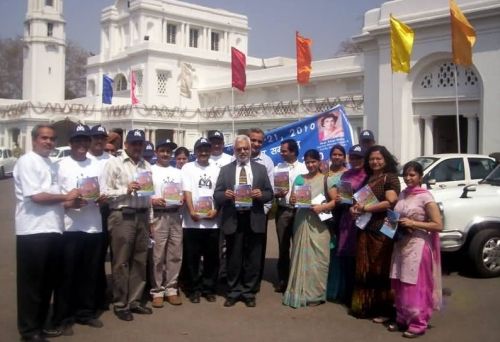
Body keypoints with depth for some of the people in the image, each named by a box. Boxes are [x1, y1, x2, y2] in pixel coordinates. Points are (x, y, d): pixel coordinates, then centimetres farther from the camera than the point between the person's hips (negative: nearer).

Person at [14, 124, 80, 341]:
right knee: (31, 283, 0)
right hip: (33, 231, -8)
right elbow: (35, 196, -17)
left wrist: (72, 201, 5)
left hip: (52, 229, 8)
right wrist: (66, 197, -8)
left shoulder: (51, 165, 18)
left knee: (48, 281, 14)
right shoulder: (27, 161, -7)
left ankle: (41, 323, 26)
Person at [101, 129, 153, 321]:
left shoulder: (147, 166, 13)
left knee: (139, 260, 11)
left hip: (142, 216, 6)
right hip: (122, 216, -5)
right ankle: (120, 304, 12)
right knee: (121, 262, 2)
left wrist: (149, 218, 13)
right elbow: (105, 192, -9)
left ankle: (134, 300, 23)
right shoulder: (114, 164, -2)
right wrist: (126, 190, -19)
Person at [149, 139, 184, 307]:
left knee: (175, 254, 7)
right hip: (158, 216, -4)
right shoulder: (150, 171, 2)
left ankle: (171, 289, 16)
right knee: (158, 255, -1)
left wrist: (182, 199, -1)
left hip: (175, 215, 5)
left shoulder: (177, 172, 17)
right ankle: (157, 291, 9)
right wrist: (153, 200, -18)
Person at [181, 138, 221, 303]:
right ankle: (193, 290, 14)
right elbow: (186, 191, -4)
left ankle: (208, 289, 19)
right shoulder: (188, 168, 5)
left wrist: (216, 210, -10)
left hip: (212, 220, 2)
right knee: (191, 258, 3)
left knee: (212, 257, 7)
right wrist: (191, 211, -17)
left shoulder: (216, 169, 10)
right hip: (192, 221, -2)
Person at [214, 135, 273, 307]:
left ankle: (249, 293, 18)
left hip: (254, 219, 1)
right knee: (233, 259, 7)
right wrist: (225, 195, -18)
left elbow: (270, 194, 7)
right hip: (232, 219, 0)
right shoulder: (225, 169, 8)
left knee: (253, 259, 6)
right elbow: (216, 195, 3)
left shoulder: (260, 169, 9)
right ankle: (233, 292, 19)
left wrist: (261, 194, -15)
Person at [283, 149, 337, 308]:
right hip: (301, 222, 3)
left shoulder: (326, 179, 0)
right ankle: (299, 292, 16)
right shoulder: (299, 179, 10)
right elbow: (292, 199, 12)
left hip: (318, 223, -3)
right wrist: (292, 200, -10)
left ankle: (315, 294, 10)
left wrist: (322, 207, -23)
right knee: (300, 257, 6)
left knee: (316, 258, 0)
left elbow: (335, 201, -7)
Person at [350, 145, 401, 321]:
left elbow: (391, 202, -16)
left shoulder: (390, 177, -4)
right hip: (365, 229, 7)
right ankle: (365, 305, 19)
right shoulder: (368, 178, 18)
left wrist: (366, 208, -13)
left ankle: (385, 309, 7)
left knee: (381, 270, -3)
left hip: (382, 230, -7)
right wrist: (357, 207, 6)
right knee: (365, 270, 9)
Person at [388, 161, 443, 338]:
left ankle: (418, 324, 7)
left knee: (416, 287, -2)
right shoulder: (402, 194, 10)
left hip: (418, 247, -7)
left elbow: (438, 225, -14)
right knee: (400, 286, 10)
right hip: (401, 245, 7)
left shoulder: (425, 197, -11)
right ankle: (402, 319, 22)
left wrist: (413, 223, -19)